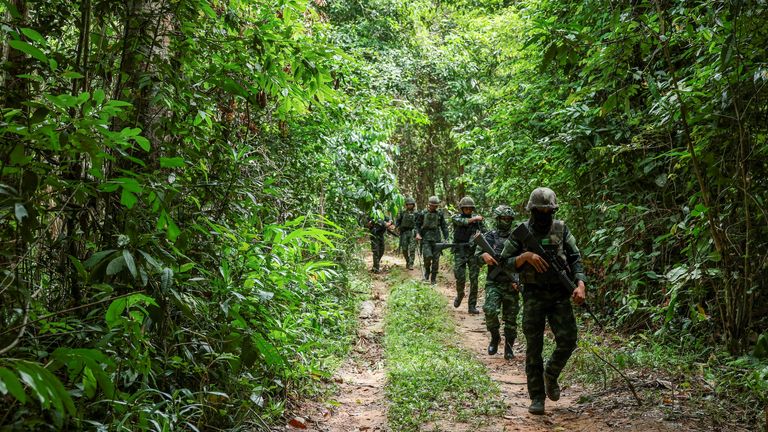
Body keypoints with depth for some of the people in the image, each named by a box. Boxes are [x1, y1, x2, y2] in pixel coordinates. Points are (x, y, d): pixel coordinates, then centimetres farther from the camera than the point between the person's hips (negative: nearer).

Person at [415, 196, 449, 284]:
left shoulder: (440, 214, 7)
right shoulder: (423, 214, 3)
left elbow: (444, 227, 10)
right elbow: (417, 225, 7)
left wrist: (446, 238, 2)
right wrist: (417, 233, -11)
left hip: (437, 239, 2)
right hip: (426, 239, -2)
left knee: (436, 259, 1)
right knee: (428, 256, -19)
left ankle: (433, 278, 11)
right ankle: (427, 270, 11)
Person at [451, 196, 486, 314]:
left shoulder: (477, 218, 6)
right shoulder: (456, 217, 2)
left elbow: (484, 233, 6)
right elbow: (462, 222, -21)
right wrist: (474, 219, -18)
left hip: (473, 252, 1)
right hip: (460, 252, -1)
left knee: (474, 279, -2)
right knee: (460, 278, -5)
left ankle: (472, 306, 5)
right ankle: (459, 295, 27)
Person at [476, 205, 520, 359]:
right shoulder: (489, 236, 6)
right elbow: (477, 257, 2)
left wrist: (518, 280, -9)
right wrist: (483, 255, -22)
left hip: (512, 284, 1)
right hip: (493, 283, -1)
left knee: (510, 318, 5)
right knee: (490, 311, -20)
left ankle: (509, 347, 22)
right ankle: (495, 337, 6)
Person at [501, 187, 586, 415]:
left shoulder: (561, 229, 5)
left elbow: (575, 259, 2)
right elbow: (505, 263, 0)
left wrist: (580, 284, -13)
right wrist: (526, 256, -17)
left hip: (560, 295, 2)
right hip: (534, 296, -1)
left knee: (567, 340, -7)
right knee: (534, 347, 1)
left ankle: (550, 375, 22)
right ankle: (537, 397, 11)